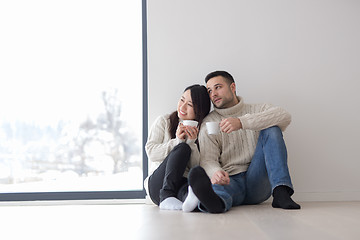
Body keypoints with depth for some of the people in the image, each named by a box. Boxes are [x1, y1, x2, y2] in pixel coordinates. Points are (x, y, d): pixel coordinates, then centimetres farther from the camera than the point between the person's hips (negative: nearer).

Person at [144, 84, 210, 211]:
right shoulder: (164, 121, 11)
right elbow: (151, 152, -1)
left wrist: (191, 143, -13)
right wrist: (177, 142, -14)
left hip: (184, 183, 1)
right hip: (157, 184, -1)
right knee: (183, 148, -28)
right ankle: (166, 196, -42)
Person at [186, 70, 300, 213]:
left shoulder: (258, 110, 13)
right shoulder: (208, 123, 12)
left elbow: (284, 117, -10)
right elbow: (207, 159, -2)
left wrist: (242, 122, -23)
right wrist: (215, 172, -29)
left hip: (257, 180, 1)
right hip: (230, 181, -1)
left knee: (271, 129, -16)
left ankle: (281, 192, -30)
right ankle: (215, 201, -70)